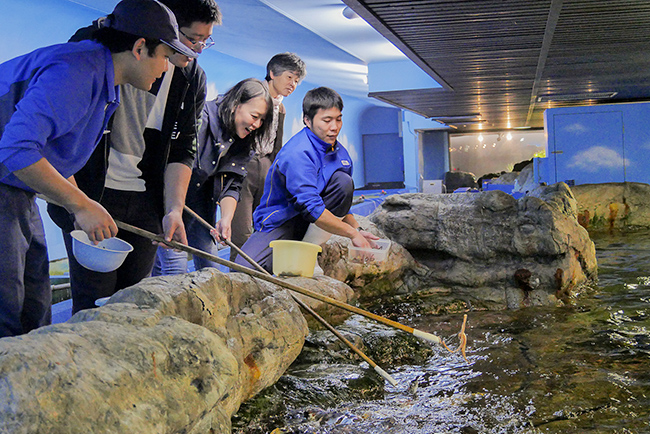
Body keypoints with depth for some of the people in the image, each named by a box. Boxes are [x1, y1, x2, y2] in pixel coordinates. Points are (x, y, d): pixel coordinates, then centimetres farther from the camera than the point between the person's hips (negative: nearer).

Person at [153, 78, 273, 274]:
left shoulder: (242, 142, 3)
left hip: (199, 204, 8)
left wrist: (226, 219, -16)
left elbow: (232, 186, 1)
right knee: (176, 268, -14)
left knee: (209, 267, 7)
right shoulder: (201, 118, -21)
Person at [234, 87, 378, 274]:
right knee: (246, 268, -32)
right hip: (278, 221, -6)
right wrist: (352, 234, -26)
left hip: (311, 224, 6)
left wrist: (357, 229, -4)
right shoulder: (296, 154, -24)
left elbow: (341, 203, 14)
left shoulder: (340, 153, 2)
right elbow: (311, 207, -31)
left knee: (344, 181, -18)